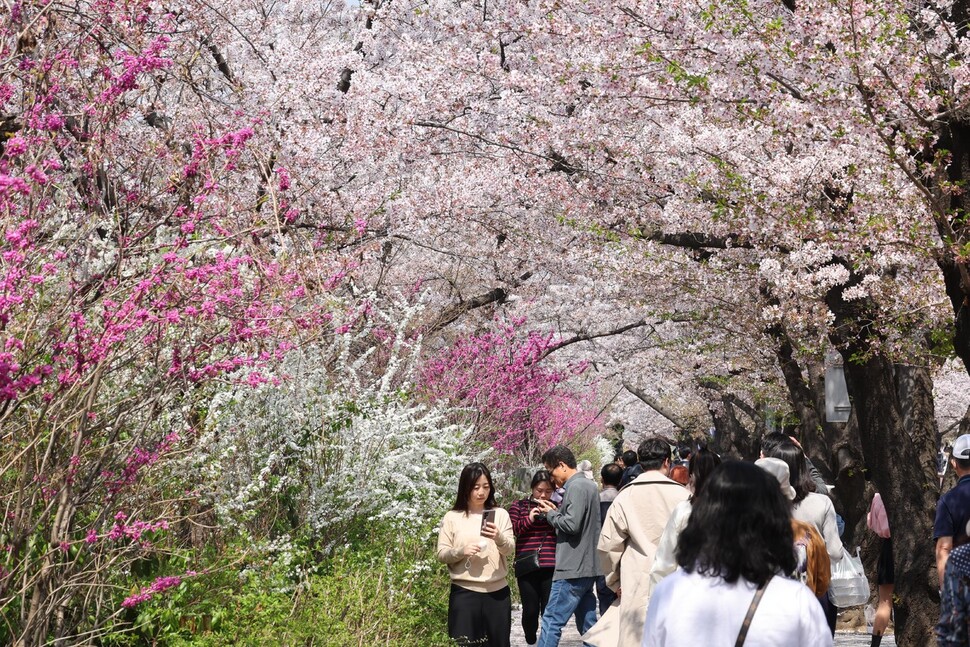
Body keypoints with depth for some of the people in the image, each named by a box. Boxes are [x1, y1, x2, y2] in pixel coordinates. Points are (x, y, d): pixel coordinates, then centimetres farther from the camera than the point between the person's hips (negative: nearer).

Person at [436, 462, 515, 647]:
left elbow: (510, 549, -2)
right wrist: (461, 551, -18)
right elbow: (442, 554, 1)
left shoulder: (500, 514, 7)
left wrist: (499, 537, -23)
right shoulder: (452, 517, 3)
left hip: (497, 591, 2)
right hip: (464, 593, -2)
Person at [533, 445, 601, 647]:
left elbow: (572, 525, -21)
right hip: (588, 568, 10)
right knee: (588, 624, 11)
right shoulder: (589, 485, 17)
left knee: (552, 621, -10)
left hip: (572, 569, -10)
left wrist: (551, 514, -5)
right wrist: (556, 512, 9)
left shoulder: (576, 487, -13)